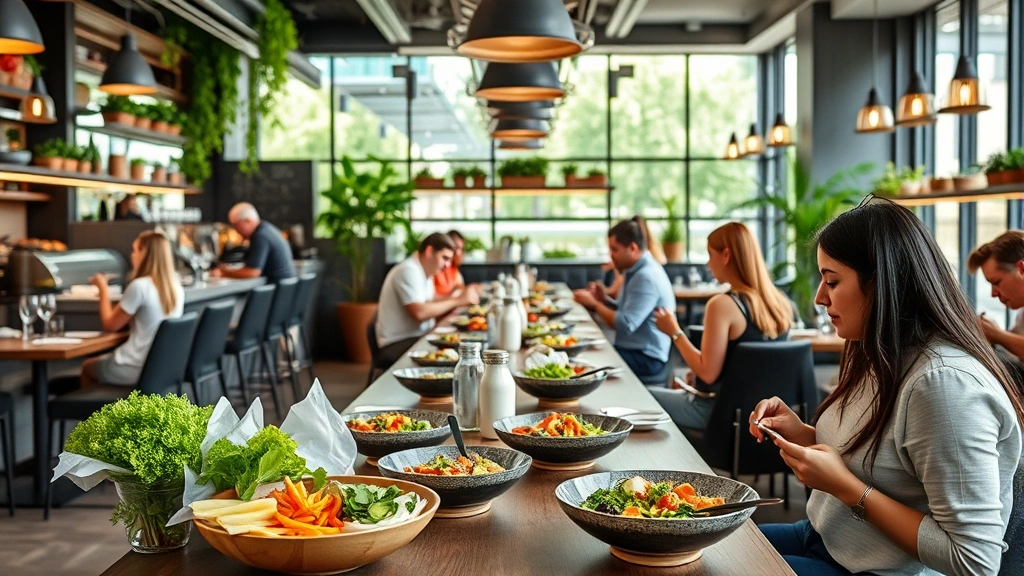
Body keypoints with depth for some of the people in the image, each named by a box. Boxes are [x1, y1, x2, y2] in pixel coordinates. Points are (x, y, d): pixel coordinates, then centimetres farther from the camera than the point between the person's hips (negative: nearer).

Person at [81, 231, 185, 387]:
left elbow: (110, 325, -8)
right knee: (102, 360, 32)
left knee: (88, 367, 23)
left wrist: (103, 289, 4)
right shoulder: (176, 286, 3)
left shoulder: (139, 286, -20)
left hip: (139, 368, -7)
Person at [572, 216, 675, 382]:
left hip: (646, 359, -9)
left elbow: (625, 325, -24)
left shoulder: (646, 277, -20)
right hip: (634, 351, 9)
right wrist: (604, 299, -1)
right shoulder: (636, 271, 12)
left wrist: (594, 303, -15)